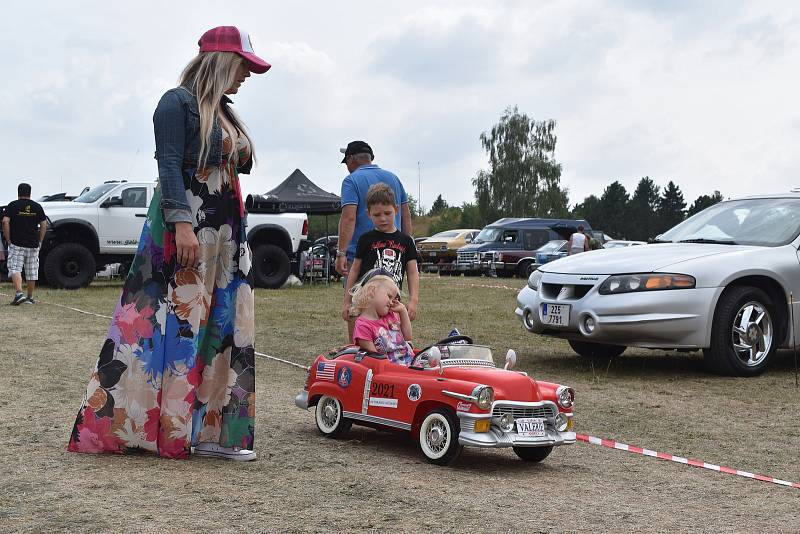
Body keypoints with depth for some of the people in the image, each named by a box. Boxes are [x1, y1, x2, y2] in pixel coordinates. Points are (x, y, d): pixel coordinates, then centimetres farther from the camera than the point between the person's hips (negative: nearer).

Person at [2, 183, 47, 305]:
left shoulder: (12, 205, 0)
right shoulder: (37, 207, 7)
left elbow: (5, 222, -9)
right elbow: (44, 225, 4)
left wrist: (8, 240, -3)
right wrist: (39, 241, 9)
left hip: (16, 244, -3)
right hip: (33, 244, 3)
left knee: (15, 269, -4)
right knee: (32, 271, 9)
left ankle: (19, 293, -23)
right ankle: (30, 297, 15)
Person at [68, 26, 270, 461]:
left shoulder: (225, 113, 20)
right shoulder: (179, 103, -6)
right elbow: (169, 165, -15)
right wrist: (182, 222, -24)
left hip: (226, 235, 8)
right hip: (184, 228, -8)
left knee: (220, 328, 4)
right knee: (175, 325, -9)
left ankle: (208, 432, 7)